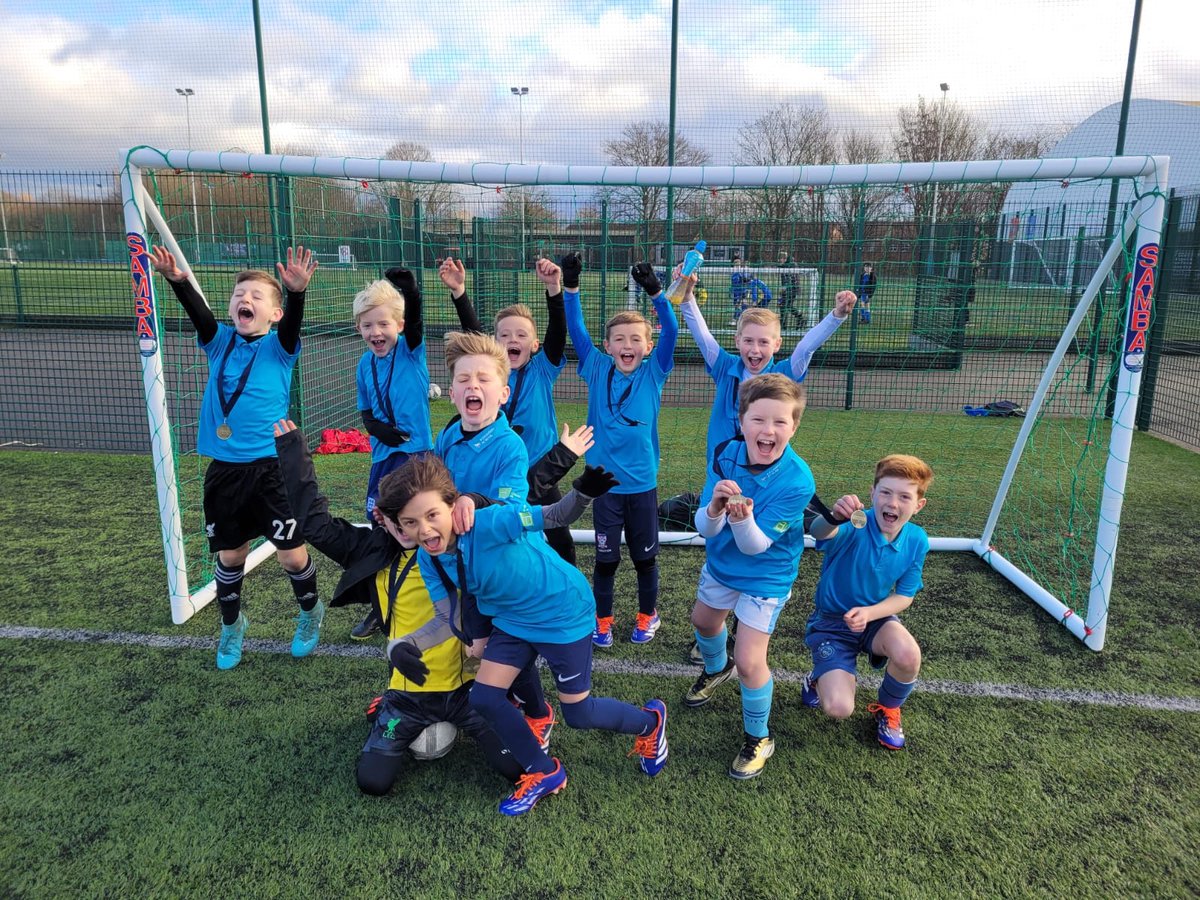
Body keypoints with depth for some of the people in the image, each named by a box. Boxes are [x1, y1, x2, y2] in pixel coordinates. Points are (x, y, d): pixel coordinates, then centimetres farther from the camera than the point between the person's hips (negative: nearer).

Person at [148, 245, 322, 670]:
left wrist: (297, 291, -44)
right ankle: (231, 625, 39)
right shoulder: (219, 342, 6)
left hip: (273, 467, -3)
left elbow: (292, 321, -23)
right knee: (230, 555, 15)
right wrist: (178, 281, -33)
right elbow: (198, 312, -13)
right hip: (224, 469, 3)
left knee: (292, 555, 0)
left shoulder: (279, 347, -2)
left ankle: (311, 612, 29)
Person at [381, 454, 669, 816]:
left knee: (578, 715, 7)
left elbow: (556, 516, -36)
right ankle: (544, 773, 27)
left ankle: (649, 721, 38)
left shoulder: (491, 522, -35)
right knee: (484, 698, 2)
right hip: (513, 620, 6)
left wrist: (584, 492, -57)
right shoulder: (428, 559, -13)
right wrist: (403, 645, -26)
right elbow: (448, 619, -8)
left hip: (564, 614, -6)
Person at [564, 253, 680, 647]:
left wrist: (655, 292, -27)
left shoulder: (653, 374, -4)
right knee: (606, 557, 11)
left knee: (645, 556, 15)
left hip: (642, 483, 0)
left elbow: (671, 331, -15)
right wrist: (570, 288, -20)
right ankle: (602, 617, 30)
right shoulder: (597, 371, -3)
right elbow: (576, 330, -9)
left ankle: (648, 614, 36)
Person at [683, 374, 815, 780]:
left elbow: (755, 545, -29)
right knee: (704, 621, 27)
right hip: (721, 563, 5)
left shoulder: (796, 481, -32)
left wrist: (742, 518, -50)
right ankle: (716, 669, 62)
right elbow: (704, 529, -22)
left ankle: (758, 738, 20)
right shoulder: (725, 455, -23)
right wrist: (714, 508, -45)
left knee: (749, 660, -9)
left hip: (765, 575, -5)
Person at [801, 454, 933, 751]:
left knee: (908, 654, -31)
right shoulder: (854, 527, -26)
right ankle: (821, 678, 20)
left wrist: (869, 613, -23)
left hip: (875, 616, 3)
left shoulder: (916, 541, -11)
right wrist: (833, 517, -73)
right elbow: (818, 532, -49)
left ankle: (888, 709, 4)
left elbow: (904, 596, -3)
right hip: (832, 621, -3)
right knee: (838, 708, -19)